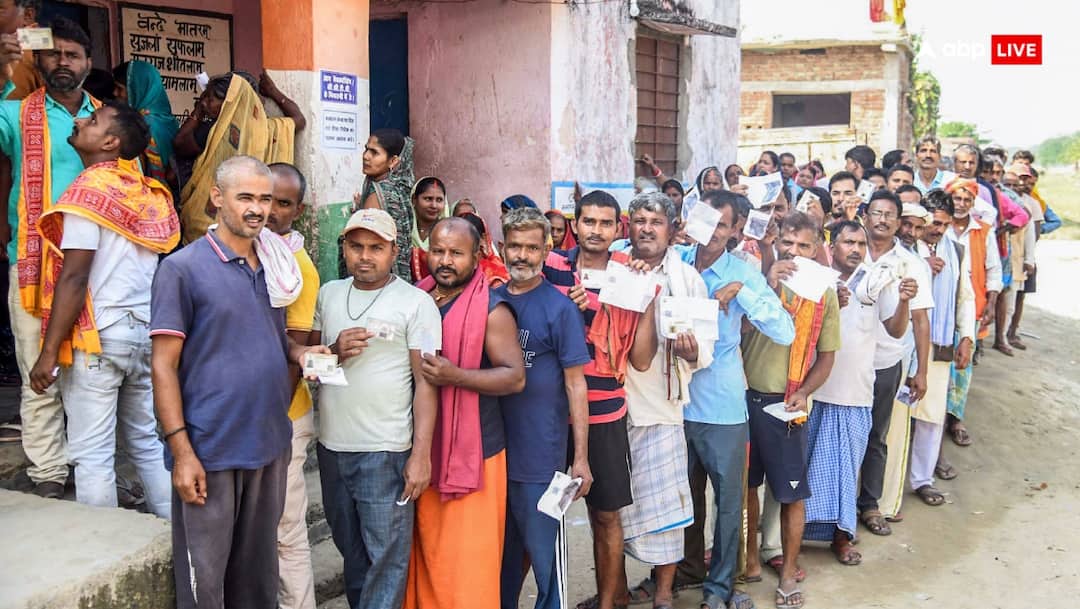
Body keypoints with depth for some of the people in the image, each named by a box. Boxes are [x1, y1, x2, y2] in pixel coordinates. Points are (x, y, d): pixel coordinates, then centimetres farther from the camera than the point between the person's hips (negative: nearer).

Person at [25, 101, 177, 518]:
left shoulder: (89, 189, -9)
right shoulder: (146, 191, 9)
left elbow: (74, 277, -15)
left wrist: (49, 352, -12)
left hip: (99, 334, -7)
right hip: (146, 330, 7)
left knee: (92, 456, 2)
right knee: (149, 444, 15)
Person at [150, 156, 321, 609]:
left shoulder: (274, 266, 10)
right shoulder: (182, 268, -8)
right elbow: (163, 366, -10)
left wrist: (299, 352, 0)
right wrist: (182, 451, -15)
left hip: (270, 443, 6)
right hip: (209, 450, -5)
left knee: (258, 569, 17)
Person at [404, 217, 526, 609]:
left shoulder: (491, 310, -8)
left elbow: (515, 377, -13)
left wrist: (455, 376, -23)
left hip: (472, 452, -5)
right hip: (421, 449, 5)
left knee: (466, 561, -1)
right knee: (423, 555, 13)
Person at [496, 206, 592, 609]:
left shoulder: (560, 308, -8)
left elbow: (575, 384, -9)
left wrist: (581, 458, -11)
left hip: (540, 455, -4)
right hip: (491, 448, 5)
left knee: (543, 549, 6)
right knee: (503, 545, 18)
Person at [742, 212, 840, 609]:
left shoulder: (824, 293, 0)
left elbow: (826, 357, 5)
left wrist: (803, 393, -10)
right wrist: (768, 286, -22)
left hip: (786, 404, -1)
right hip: (745, 397, 1)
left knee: (792, 492, 4)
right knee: (746, 483, 14)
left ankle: (789, 573, 20)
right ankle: (751, 558, 33)